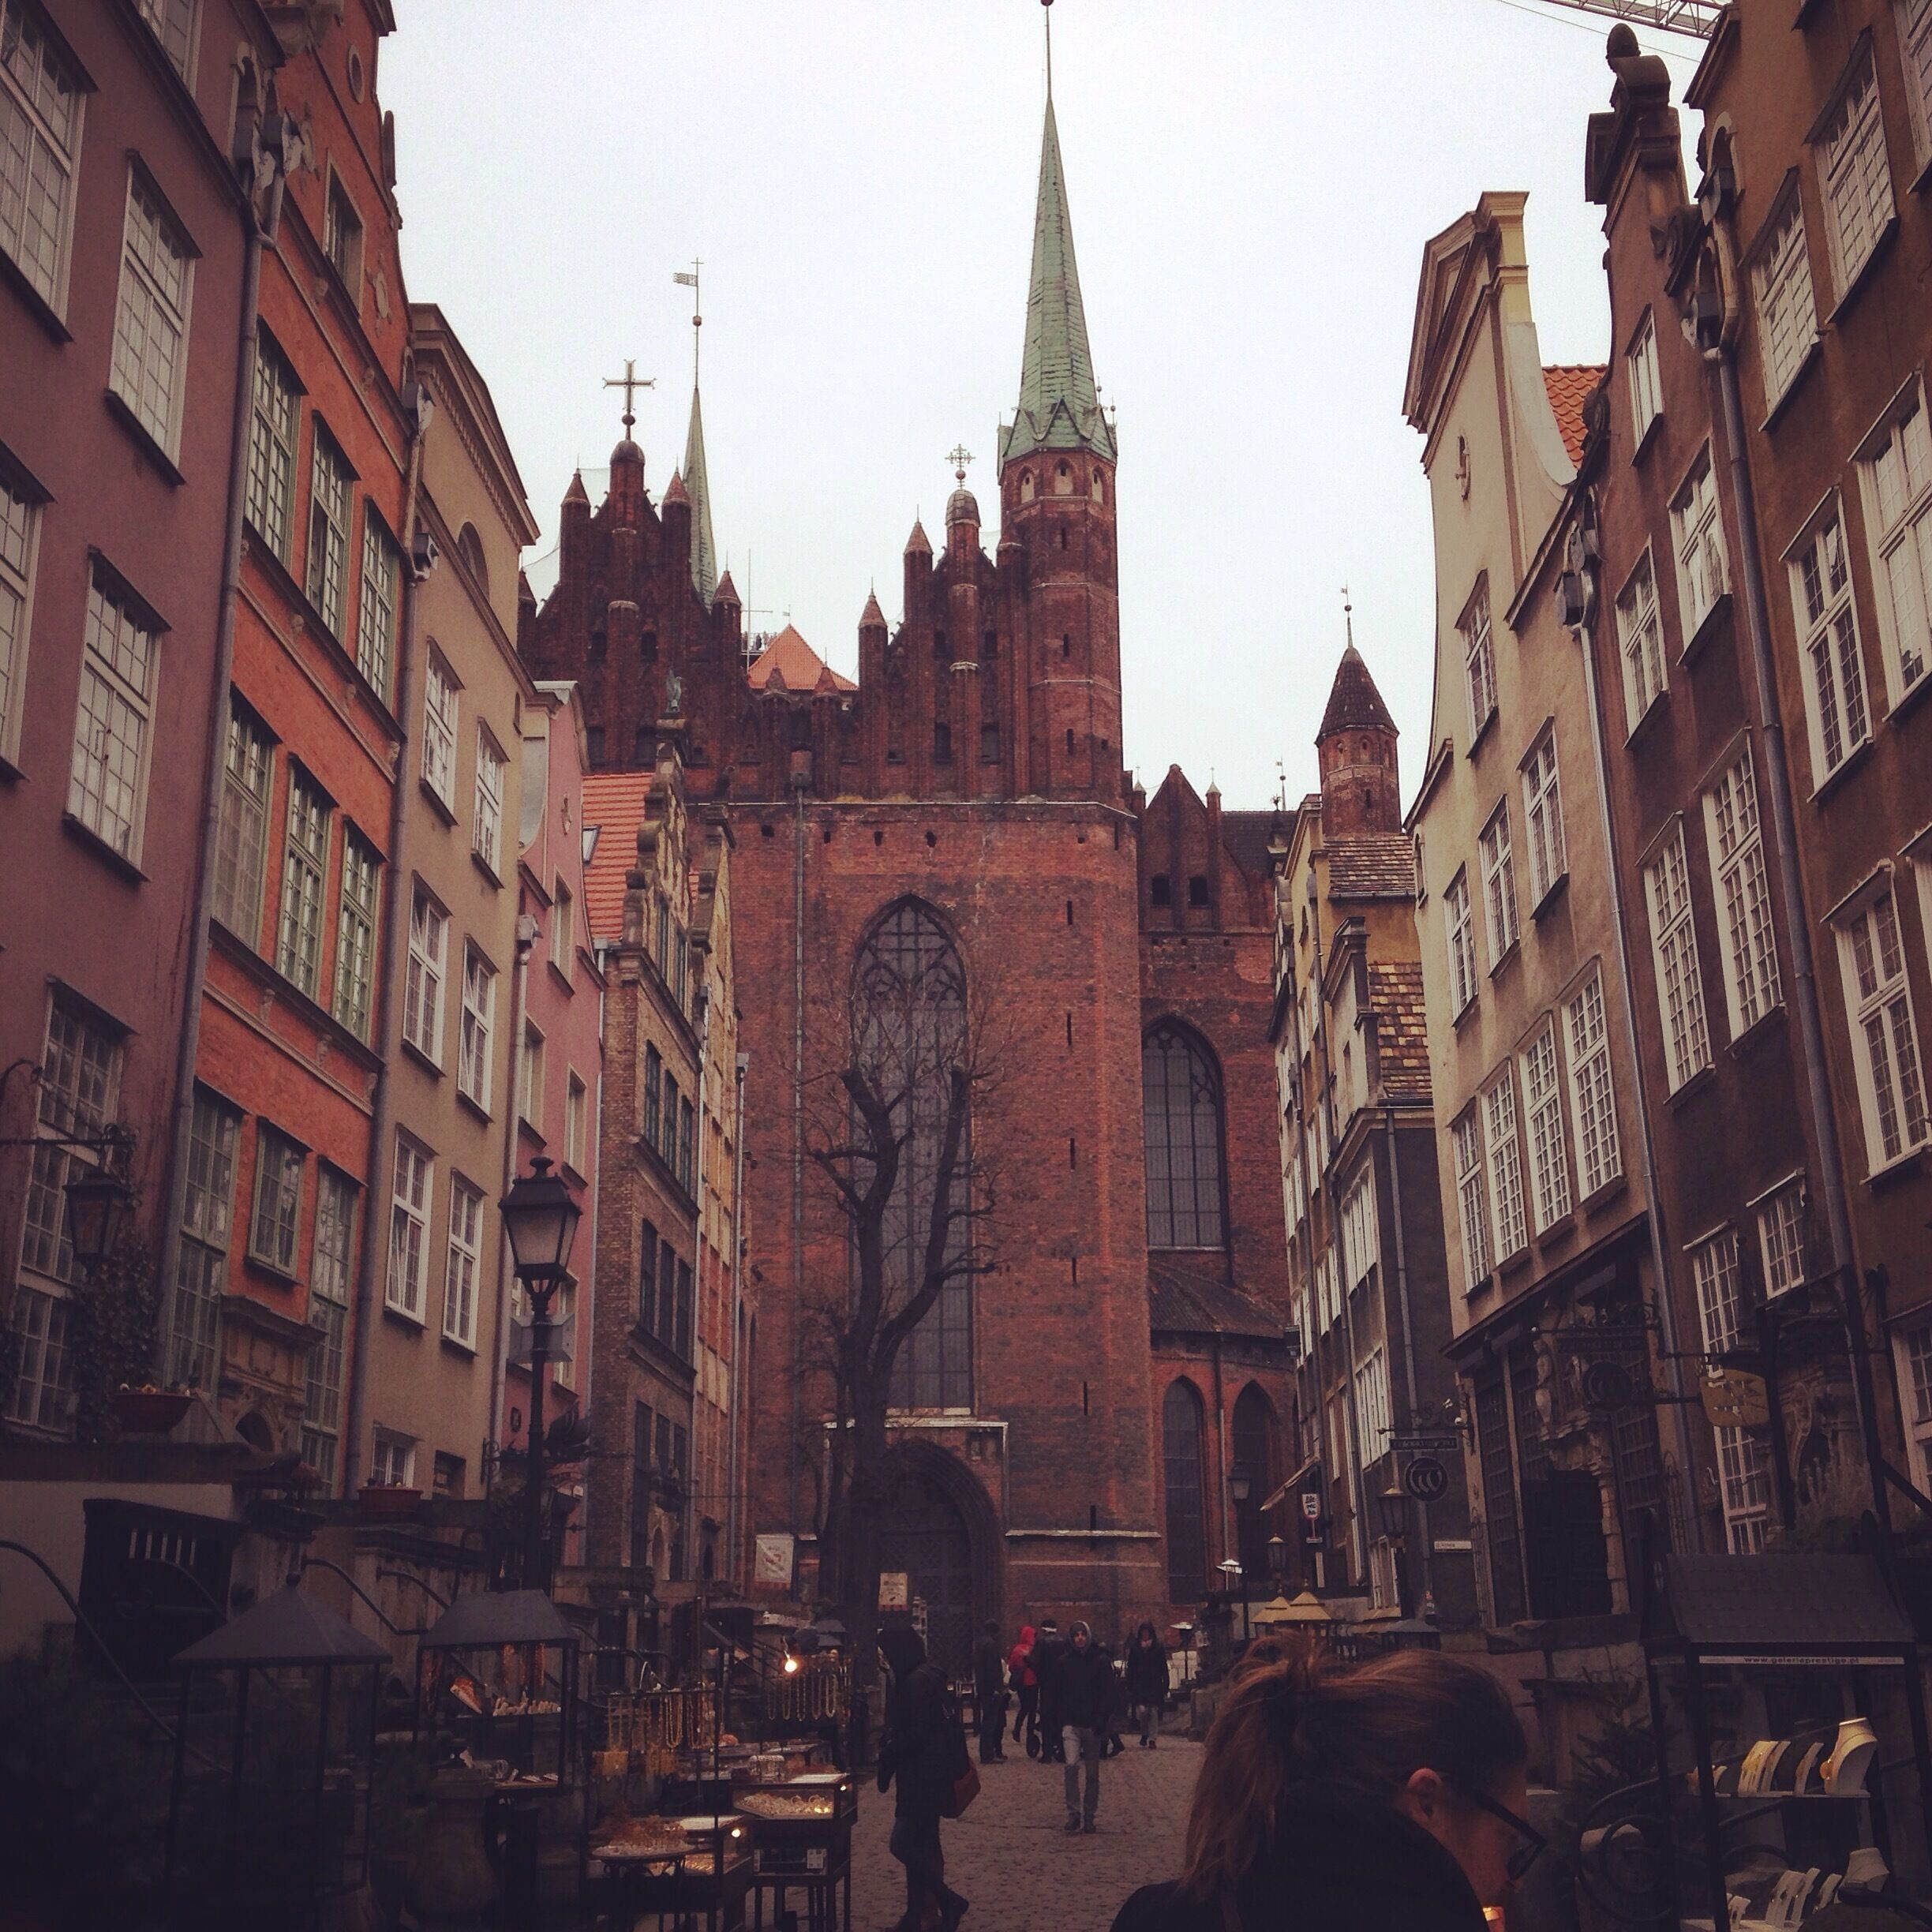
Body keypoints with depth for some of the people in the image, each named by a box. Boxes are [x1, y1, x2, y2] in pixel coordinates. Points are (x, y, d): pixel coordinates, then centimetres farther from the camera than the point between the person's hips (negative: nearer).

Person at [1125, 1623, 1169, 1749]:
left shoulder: (1158, 1647, 2)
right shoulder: (1135, 1648, 4)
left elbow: (1164, 1668, 2)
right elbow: (1130, 1668, 6)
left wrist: (1165, 1686, -4)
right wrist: (1130, 1686, 1)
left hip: (1155, 1685, 0)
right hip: (1139, 1685, 0)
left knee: (1154, 1712, 1)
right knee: (1141, 1710, -11)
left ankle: (1152, 1738, 12)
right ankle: (1144, 1733, 13)